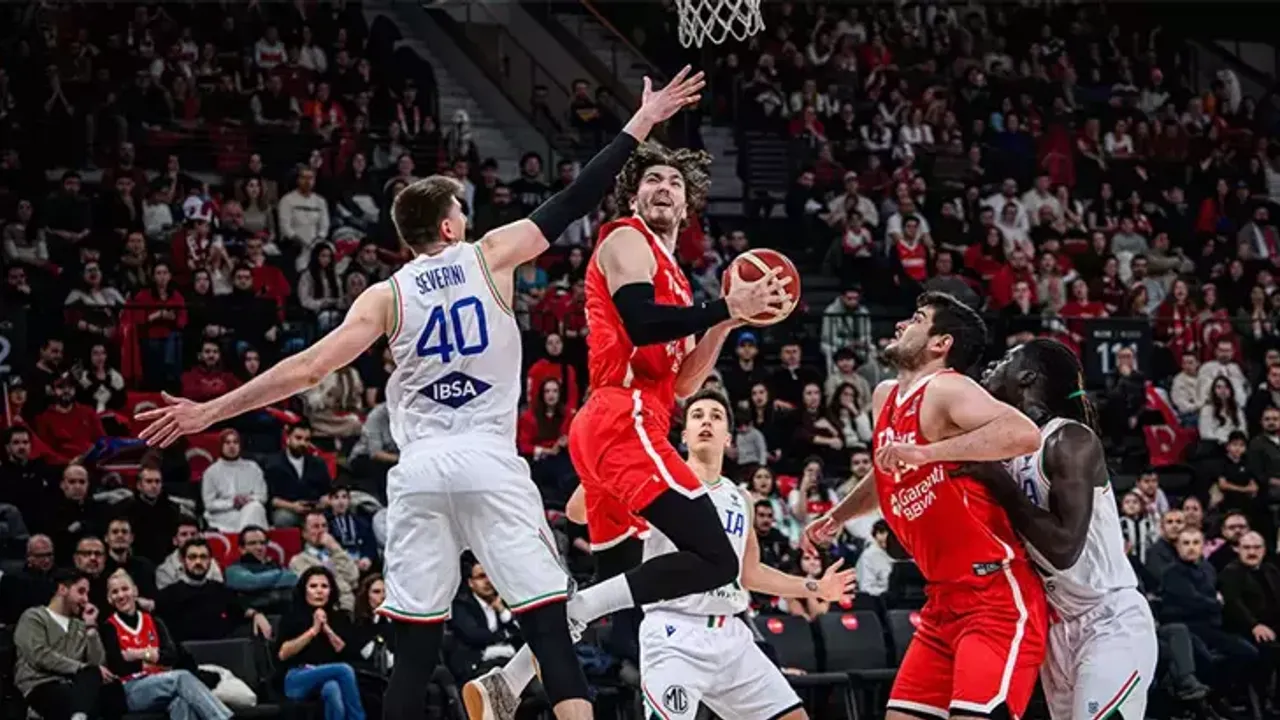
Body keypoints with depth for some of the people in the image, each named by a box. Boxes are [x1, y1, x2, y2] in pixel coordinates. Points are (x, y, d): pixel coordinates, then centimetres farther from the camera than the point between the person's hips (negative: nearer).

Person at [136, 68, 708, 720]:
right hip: (490, 464, -2)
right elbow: (571, 204, 7)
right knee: (549, 625, -2)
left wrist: (209, 411, 6)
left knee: (415, 645, 6)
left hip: (420, 470, 2)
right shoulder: (489, 257, 5)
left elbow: (308, 368, 1)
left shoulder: (386, 296, 8)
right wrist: (641, 124, 14)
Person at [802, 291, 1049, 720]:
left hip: (997, 596, -10)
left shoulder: (946, 390, -14)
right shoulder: (885, 398, 13)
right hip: (945, 600, 10)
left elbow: (1025, 434, -33)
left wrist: (925, 452, -33)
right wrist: (836, 517, 36)